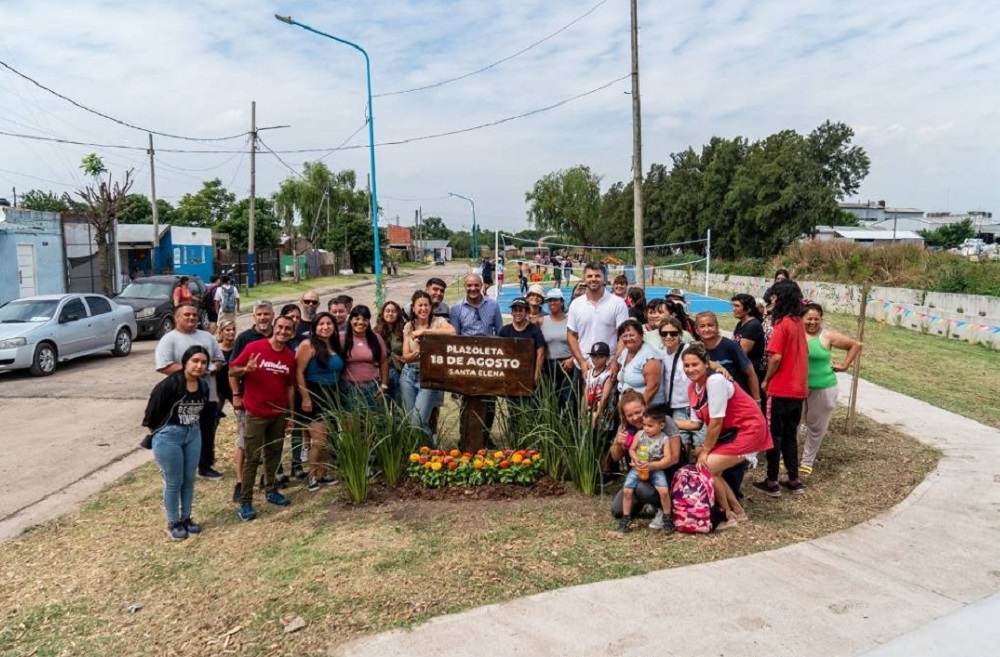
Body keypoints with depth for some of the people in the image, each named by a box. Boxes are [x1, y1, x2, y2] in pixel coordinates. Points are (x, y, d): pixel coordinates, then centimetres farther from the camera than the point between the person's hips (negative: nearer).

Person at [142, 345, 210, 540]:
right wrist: (156, 432, -2)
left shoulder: (203, 386, 0)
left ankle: (186, 518, 29)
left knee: (189, 480, 14)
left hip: (193, 435, 6)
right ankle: (173, 523, 20)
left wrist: (193, 427, 13)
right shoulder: (170, 384, -21)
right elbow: (154, 406, -14)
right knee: (173, 482, 4)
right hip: (169, 437, -6)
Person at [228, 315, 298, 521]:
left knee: (274, 454, 15)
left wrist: (291, 413, 10)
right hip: (256, 413, -4)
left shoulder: (290, 356, 3)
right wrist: (245, 369, -27)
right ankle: (245, 502, 8)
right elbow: (232, 371, -5)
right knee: (253, 458, 0)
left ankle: (271, 491, 30)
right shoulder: (254, 347, -11)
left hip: (279, 413, 5)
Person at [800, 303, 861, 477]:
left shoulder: (827, 336, -8)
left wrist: (844, 365, -2)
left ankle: (807, 461, 27)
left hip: (822, 389, -1)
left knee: (816, 427, 12)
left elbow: (856, 345, 1)